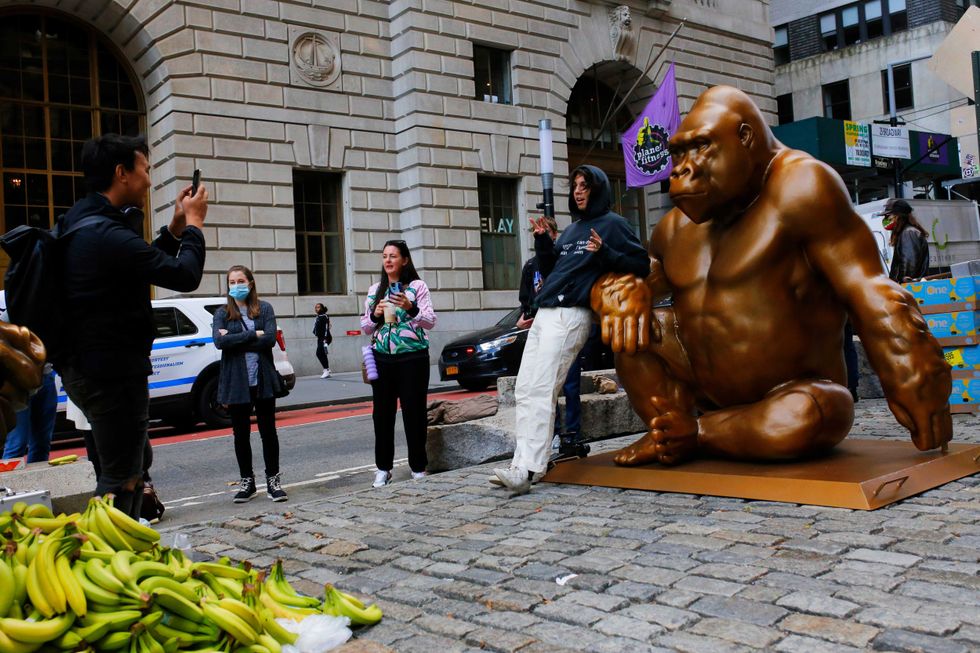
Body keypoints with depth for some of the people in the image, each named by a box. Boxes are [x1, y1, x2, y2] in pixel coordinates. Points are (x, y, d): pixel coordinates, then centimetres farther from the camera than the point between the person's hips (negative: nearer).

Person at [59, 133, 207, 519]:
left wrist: (176, 228, 12)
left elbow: (144, 264, 21)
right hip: (111, 372, -11)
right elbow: (186, 276, -19)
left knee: (137, 458, 24)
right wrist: (194, 223, -4)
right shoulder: (107, 235, -23)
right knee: (122, 476, -1)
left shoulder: (85, 222, 10)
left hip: (85, 367, 11)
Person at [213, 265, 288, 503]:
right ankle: (247, 481, 22)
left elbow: (270, 339, -11)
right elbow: (219, 341, -12)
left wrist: (235, 339, -12)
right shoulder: (222, 313, 5)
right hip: (236, 382, 1)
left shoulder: (264, 309, 4)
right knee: (241, 433, 9)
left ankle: (273, 479, 16)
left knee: (268, 430, 5)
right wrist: (254, 335, -13)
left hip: (263, 380, -1)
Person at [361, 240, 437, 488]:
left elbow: (431, 321, -5)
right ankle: (383, 468, 16)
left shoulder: (417, 286, 1)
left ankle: (418, 467, 12)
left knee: (414, 412, 0)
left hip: (412, 357, -3)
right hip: (382, 358, 4)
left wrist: (411, 308, -21)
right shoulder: (374, 290, 13)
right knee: (382, 412, 5)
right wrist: (375, 315, -4)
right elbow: (366, 328, 17)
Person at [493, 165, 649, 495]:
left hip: (570, 316, -9)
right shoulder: (571, 229, 25)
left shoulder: (612, 224, 3)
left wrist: (604, 253, -17)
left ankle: (526, 469, -22)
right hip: (544, 314, 9)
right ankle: (526, 462, 5)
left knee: (541, 391, -18)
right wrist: (542, 240, 12)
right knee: (524, 389, 2)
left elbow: (641, 265, -4)